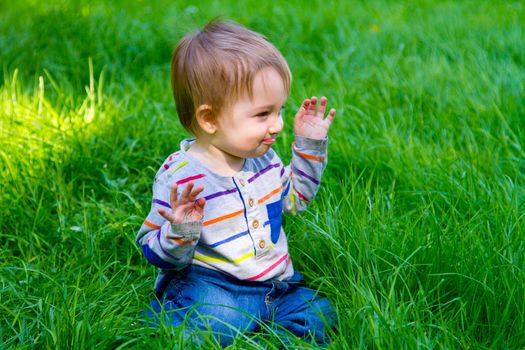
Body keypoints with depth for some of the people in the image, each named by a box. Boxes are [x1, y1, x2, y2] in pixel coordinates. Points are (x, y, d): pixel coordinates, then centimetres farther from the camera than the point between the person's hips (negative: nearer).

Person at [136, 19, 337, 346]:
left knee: (318, 316, -12)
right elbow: (157, 253, -12)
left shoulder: (262, 156, 5)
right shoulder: (179, 177, -17)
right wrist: (181, 231, -34)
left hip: (275, 283, 7)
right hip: (207, 282, -7)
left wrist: (310, 145, 14)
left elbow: (295, 197, 24)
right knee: (218, 322, -37)